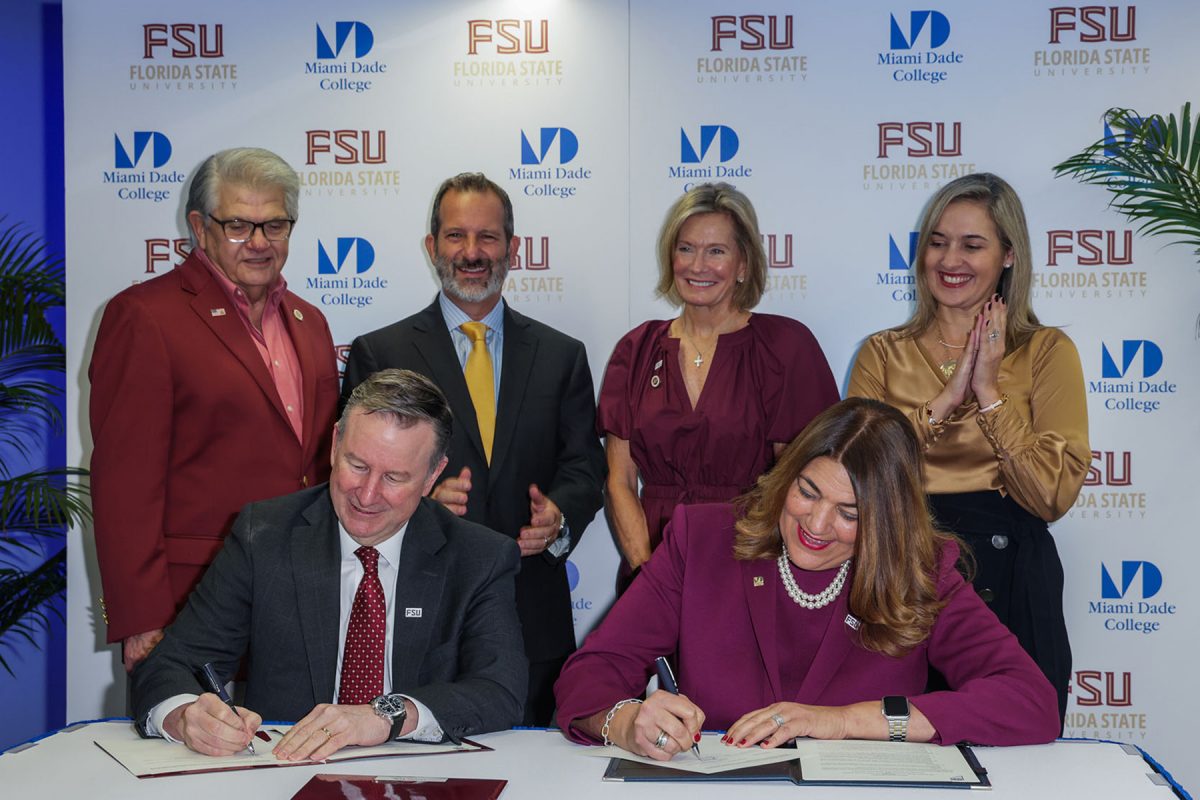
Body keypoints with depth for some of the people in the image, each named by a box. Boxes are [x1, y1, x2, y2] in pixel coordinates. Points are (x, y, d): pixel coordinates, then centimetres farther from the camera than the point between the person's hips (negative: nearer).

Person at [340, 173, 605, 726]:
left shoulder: (562, 356, 11)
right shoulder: (378, 354, 5)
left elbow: (583, 466, 8)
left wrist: (559, 518, -13)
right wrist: (422, 498, -18)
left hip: (533, 619, 2)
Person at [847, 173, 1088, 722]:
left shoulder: (1047, 351, 3)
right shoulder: (883, 353, 8)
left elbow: (1053, 497, -7)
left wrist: (989, 392, -9)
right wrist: (946, 400, -10)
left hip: (1008, 578, -1)